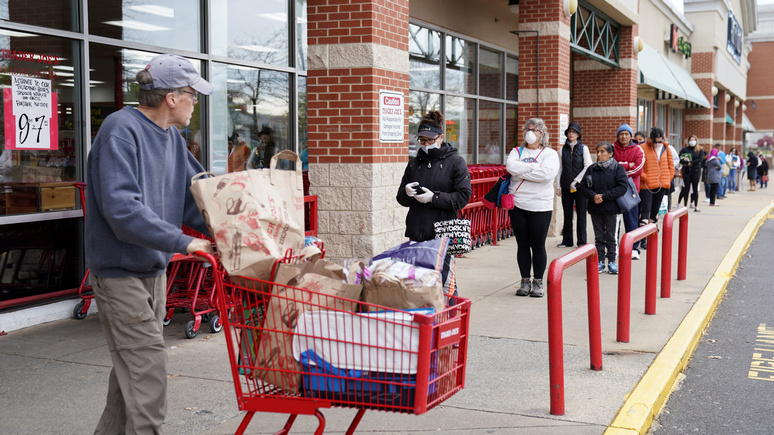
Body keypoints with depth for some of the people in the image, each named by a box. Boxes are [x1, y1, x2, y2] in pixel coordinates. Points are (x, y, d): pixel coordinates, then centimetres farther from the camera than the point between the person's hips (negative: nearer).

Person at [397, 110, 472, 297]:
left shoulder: (455, 161, 1)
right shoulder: (414, 163, 14)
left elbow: (463, 197, -6)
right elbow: (401, 199, 17)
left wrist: (434, 197, -16)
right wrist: (407, 193, -7)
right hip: (416, 234, 5)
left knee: (445, 284, -5)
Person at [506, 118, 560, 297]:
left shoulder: (550, 153, 1)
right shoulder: (517, 151, 10)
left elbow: (548, 173, -18)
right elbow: (510, 166, -11)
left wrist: (522, 172, -12)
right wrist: (534, 167, -13)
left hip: (540, 207, -3)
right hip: (517, 205, 3)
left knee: (538, 245, 2)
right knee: (522, 245, 8)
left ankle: (538, 282, 13)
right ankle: (525, 281, 17)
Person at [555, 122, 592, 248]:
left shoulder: (583, 148, 0)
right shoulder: (563, 149, 9)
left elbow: (588, 167, -6)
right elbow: (560, 169, 10)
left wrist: (575, 182, -10)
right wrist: (558, 186, 3)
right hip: (566, 186, 3)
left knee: (581, 214, 0)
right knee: (567, 214, 6)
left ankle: (582, 241, 7)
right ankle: (567, 241, 14)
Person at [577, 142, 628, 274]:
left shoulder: (618, 168, -3)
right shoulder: (591, 169, 7)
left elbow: (622, 187, -12)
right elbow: (582, 186, 4)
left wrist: (604, 196, -17)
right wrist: (593, 196, -14)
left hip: (611, 209, -3)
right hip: (595, 209, 3)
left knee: (611, 236, 4)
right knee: (599, 237, 9)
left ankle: (612, 261, 14)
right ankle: (600, 261, 16)